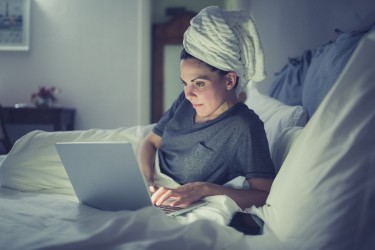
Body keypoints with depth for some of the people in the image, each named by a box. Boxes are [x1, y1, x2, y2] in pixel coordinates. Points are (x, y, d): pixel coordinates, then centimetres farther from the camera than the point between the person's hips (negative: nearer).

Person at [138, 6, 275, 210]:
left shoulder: (244, 127, -19)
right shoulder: (186, 101, 2)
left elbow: (266, 195, -25)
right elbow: (150, 142, 10)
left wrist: (204, 189, -34)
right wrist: (144, 180, -12)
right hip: (154, 199, 7)